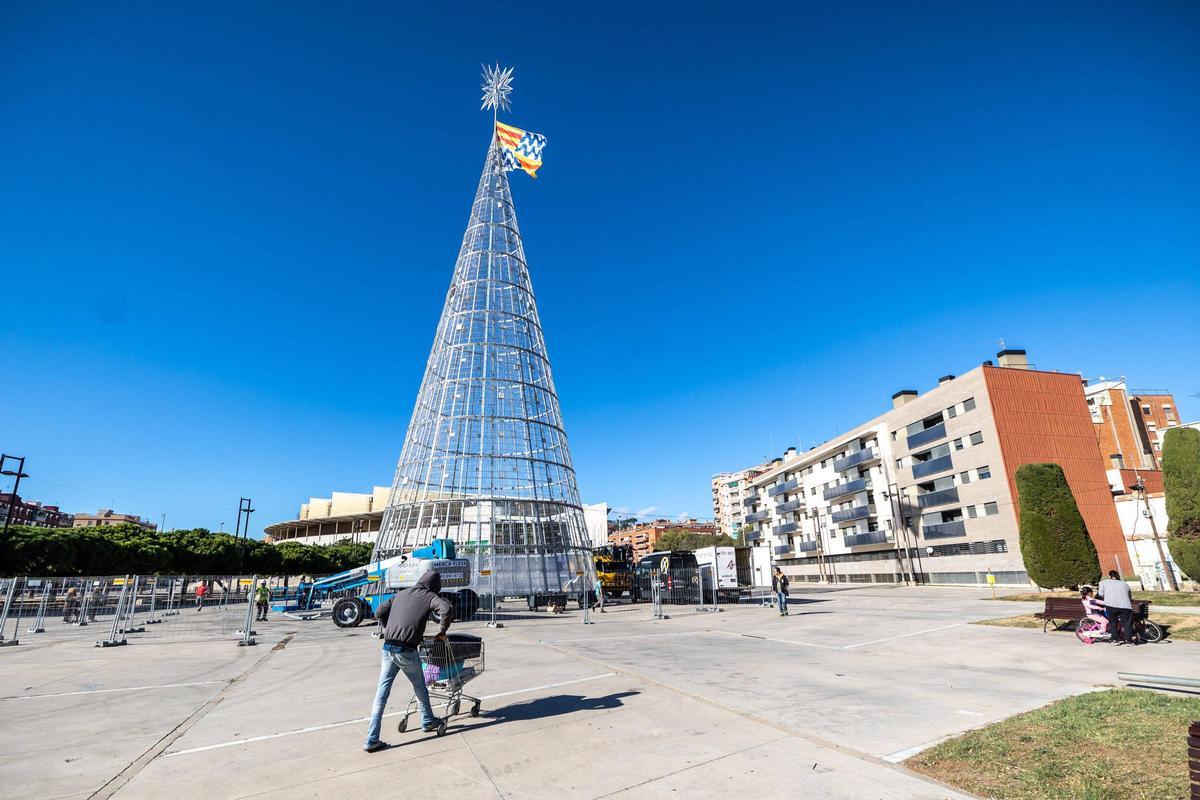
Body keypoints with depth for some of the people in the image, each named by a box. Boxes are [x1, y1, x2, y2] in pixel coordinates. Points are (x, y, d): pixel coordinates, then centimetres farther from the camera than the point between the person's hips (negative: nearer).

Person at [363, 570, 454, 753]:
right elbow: (447, 609, -16)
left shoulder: (400, 594, 18)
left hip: (388, 648, 4)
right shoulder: (429, 596, 1)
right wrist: (442, 632, -3)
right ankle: (428, 722, 35)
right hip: (406, 650, -4)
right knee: (420, 688, 17)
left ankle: (372, 740, 6)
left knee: (381, 693, 8)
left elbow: (379, 613, 20)